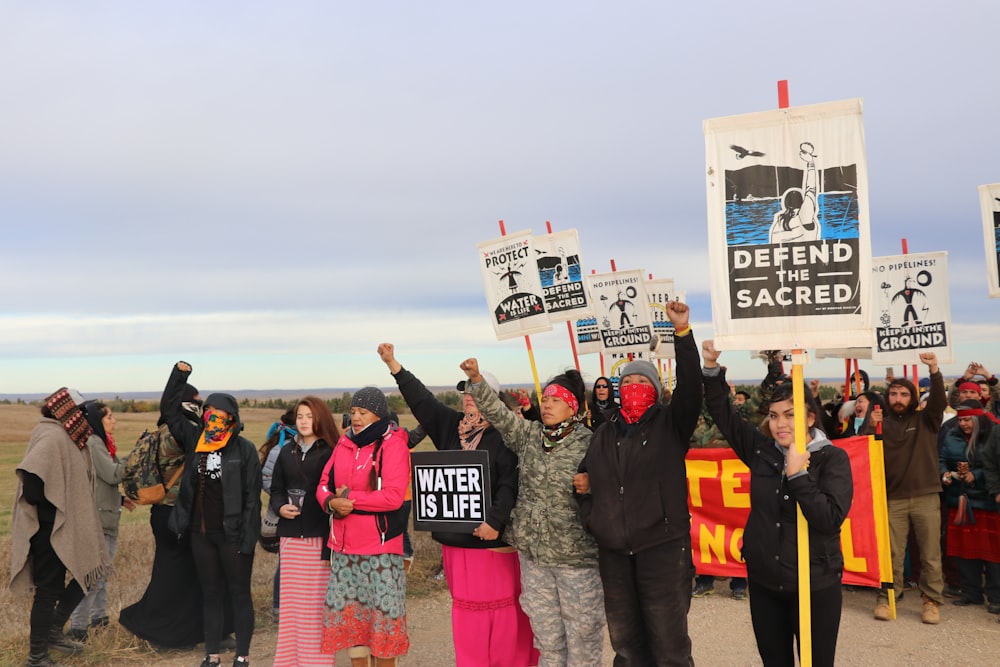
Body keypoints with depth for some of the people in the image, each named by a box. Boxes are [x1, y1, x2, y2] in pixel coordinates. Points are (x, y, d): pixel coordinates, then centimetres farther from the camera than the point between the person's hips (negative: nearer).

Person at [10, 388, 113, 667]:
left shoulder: (65, 437, 9)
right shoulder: (52, 436, -21)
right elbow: (31, 476, -31)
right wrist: (49, 509, -18)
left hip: (65, 526, 10)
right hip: (50, 528, -10)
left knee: (90, 570, 16)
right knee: (50, 589, 2)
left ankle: (53, 631, 29)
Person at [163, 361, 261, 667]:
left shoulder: (244, 449, -8)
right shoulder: (195, 439, 5)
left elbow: (252, 497, -9)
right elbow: (169, 409, 10)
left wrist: (248, 537, -13)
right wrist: (180, 373, -1)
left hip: (232, 534, -5)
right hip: (201, 532, 5)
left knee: (239, 594, 6)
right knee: (210, 593, 14)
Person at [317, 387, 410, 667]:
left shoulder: (393, 444, -10)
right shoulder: (343, 444, 9)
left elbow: (394, 496, -19)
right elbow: (324, 485, 10)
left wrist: (350, 497, -14)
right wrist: (331, 502, -13)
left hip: (381, 545, -6)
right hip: (345, 545, 6)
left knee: (382, 613, 2)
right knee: (348, 612, 14)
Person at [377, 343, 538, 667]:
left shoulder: (503, 435, -8)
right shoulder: (451, 426, 9)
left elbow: (509, 485, -15)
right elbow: (422, 400, 4)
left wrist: (496, 521, -24)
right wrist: (393, 365, -2)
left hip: (492, 536, -6)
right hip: (455, 534, 6)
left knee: (502, 608, 3)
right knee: (467, 609, 13)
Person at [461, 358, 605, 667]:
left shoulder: (589, 444, -11)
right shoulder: (528, 435, 3)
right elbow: (498, 412, -3)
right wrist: (476, 380, -14)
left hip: (576, 554, -5)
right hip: (533, 550, 5)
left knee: (582, 629, 8)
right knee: (545, 629, 17)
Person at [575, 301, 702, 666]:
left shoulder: (671, 424, 1)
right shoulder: (604, 432, 14)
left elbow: (691, 387, -16)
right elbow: (587, 475, 26)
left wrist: (682, 332, -25)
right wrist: (584, 485, 3)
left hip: (663, 547, -5)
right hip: (613, 552, 5)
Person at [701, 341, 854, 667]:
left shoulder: (833, 458, -10)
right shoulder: (761, 450, -1)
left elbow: (830, 518, -19)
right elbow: (723, 413, 3)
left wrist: (798, 474, -23)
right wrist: (712, 368, -9)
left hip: (815, 584, -3)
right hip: (764, 581, 4)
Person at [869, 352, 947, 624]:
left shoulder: (925, 419, 5)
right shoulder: (883, 422, 6)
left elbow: (939, 401, -13)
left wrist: (934, 372, -27)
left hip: (926, 497, 0)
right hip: (894, 498, 0)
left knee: (930, 554, 5)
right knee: (893, 554, 4)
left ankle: (931, 601, 15)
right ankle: (886, 598, 12)